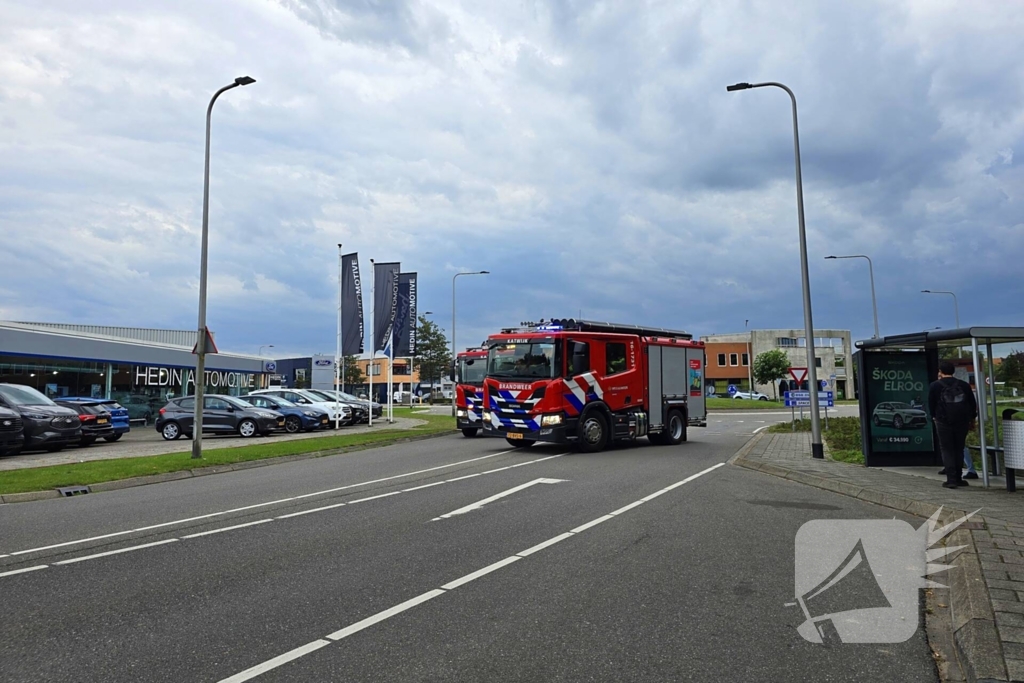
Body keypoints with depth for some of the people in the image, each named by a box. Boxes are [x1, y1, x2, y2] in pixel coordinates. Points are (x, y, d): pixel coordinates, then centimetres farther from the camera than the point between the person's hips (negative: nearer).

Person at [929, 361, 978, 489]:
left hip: (943, 422, -3)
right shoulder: (964, 385, 6)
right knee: (959, 449, 13)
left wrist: (934, 416, 17)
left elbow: (931, 404, 1)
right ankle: (957, 478, 16)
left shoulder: (935, 386, -3)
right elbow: (973, 403, 10)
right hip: (962, 421, 3)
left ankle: (951, 479, -5)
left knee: (947, 450, 2)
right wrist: (972, 418, 22)